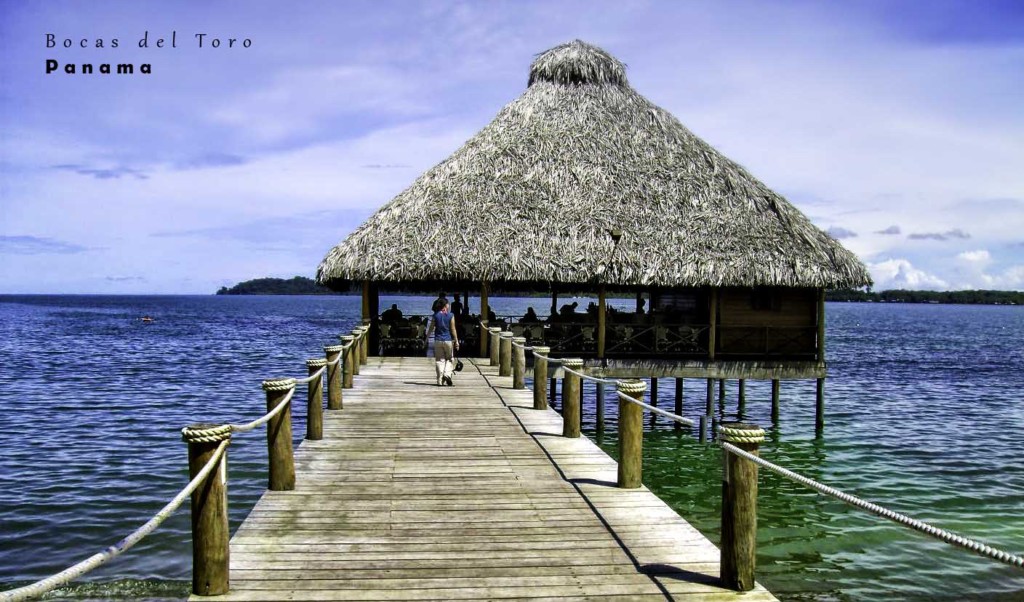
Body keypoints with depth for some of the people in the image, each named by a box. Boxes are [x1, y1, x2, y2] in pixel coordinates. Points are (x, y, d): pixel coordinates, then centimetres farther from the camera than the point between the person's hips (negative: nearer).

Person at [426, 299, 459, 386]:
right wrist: (456, 341, -2)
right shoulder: (450, 315, -5)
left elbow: (431, 328, 3)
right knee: (449, 359, 13)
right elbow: (453, 330, -7)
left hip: (438, 341, 2)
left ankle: (440, 380, 3)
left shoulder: (435, 315, 0)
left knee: (439, 360, 6)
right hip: (448, 340, -2)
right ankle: (447, 374, -10)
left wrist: (427, 337, 17)